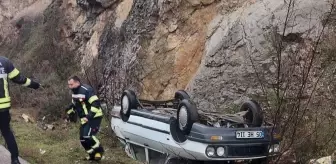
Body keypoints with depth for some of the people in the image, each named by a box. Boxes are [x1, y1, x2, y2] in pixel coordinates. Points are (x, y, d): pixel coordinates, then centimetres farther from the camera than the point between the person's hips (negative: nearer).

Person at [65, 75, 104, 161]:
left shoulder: (86, 90, -23)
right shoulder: (75, 91, 8)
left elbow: (96, 104, -29)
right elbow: (74, 104, 26)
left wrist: (89, 116, -32)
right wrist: (70, 112, 14)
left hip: (94, 117, -10)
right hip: (85, 118, 10)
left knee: (88, 136, -21)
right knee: (82, 138, 8)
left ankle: (99, 151, 0)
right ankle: (93, 155, 23)